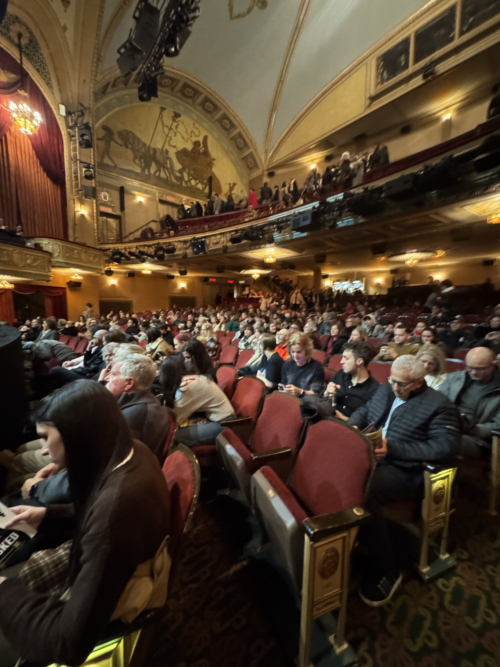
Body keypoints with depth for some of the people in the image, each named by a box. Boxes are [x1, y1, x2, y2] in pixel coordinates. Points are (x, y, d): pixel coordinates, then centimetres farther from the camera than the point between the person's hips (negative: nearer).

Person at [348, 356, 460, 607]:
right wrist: (353, 426, -1)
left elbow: (447, 447, -15)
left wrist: (394, 448, -21)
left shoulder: (439, 405, -5)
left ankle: (387, 569, -5)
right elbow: (363, 410, 22)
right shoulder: (385, 390, 14)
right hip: (368, 456, 6)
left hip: (404, 470, -6)